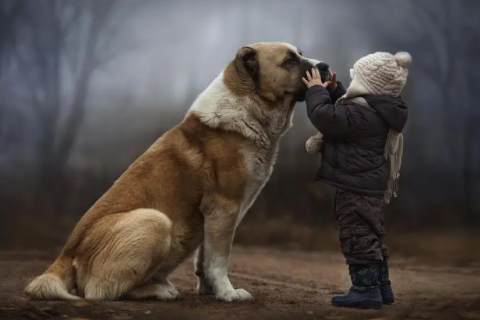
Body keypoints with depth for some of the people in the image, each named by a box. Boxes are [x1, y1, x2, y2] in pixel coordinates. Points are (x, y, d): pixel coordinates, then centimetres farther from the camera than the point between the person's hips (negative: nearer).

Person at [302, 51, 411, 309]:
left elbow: (325, 117, -24)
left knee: (357, 236, -5)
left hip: (357, 188, -11)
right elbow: (343, 113, 27)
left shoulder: (363, 113, -22)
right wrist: (334, 90, 18)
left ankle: (366, 289, -2)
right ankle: (381, 287, 26)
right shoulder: (378, 110, 11)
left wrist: (317, 90, -9)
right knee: (372, 236, 18)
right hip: (372, 186, 11)